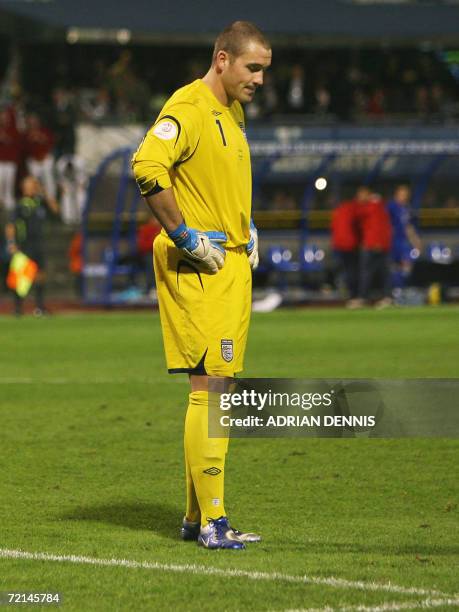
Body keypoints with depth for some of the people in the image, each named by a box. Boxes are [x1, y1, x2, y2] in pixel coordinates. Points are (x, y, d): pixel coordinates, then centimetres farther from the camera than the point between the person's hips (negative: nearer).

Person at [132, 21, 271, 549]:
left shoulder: (232, 111, 18)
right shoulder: (189, 109, -13)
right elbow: (147, 167, -28)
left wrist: (246, 231, 21)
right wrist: (185, 237, -23)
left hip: (232, 265, 10)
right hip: (200, 269, -10)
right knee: (208, 386, -11)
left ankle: (198, 516, 17)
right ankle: (209, 520, -10)